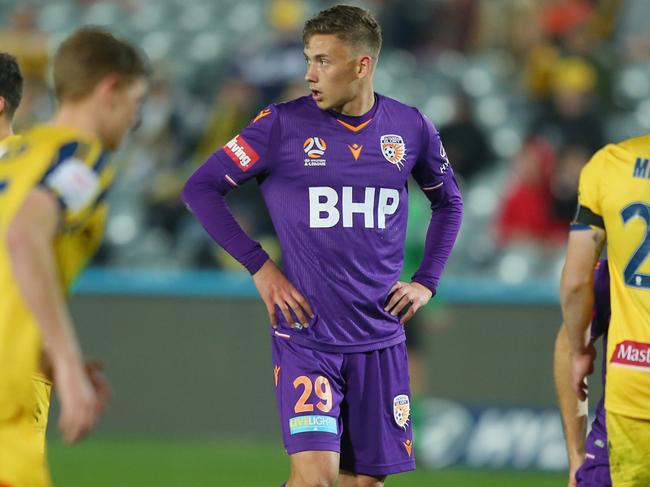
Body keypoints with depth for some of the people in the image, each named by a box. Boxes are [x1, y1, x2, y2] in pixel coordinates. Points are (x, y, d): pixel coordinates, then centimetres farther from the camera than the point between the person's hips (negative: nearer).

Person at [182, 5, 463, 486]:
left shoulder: (410, 127, 3)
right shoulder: (283, 125, -6)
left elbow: (448, 202, 21)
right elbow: (200, 187, -2)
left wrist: (427, 282, 9)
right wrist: (259, 266, -7)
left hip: (379, 338, 3)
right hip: (306, 335, -3)